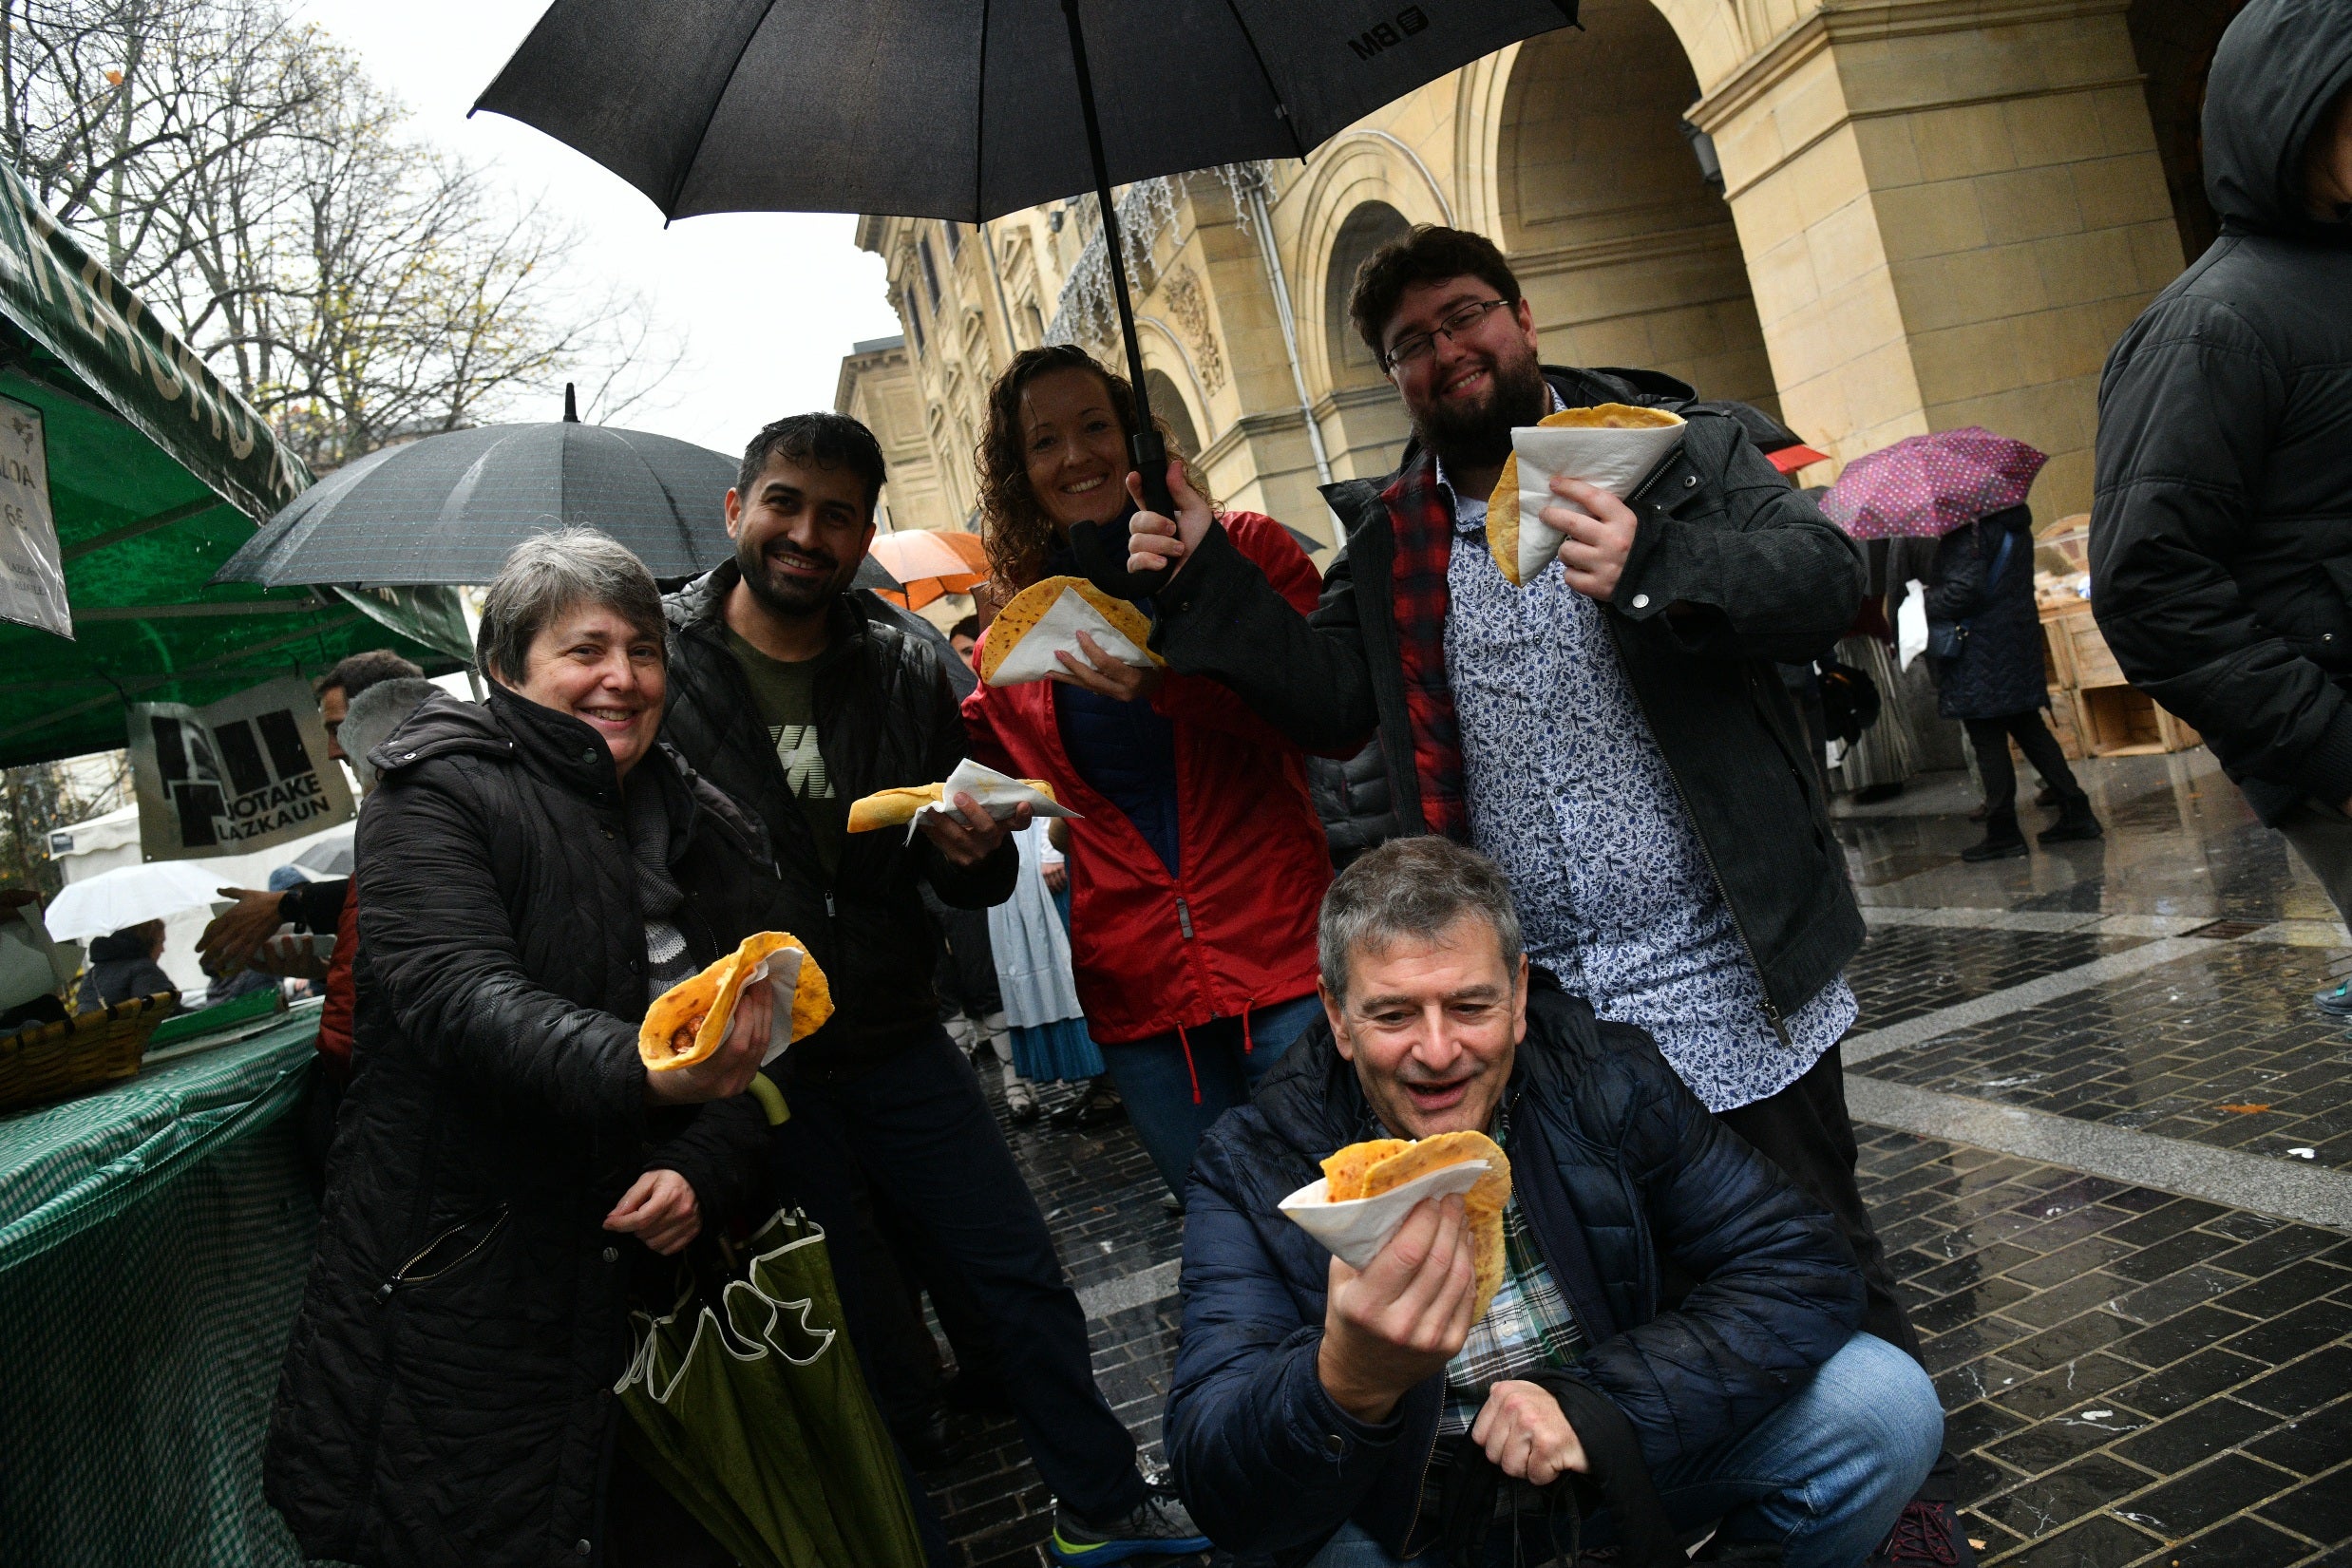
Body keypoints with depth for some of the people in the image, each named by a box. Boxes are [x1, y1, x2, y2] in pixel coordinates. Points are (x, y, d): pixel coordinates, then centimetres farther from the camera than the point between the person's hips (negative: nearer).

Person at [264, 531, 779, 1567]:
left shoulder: (707, 831, 8)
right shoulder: (439, 796, -7)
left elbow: (756, 1052, 7)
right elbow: (457, 994, -24)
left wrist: (704, 1170, -12)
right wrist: (640, 1071, -40)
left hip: (646, 1277, 5)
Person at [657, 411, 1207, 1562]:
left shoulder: (904, 672, 2)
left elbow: (978, 888, 9)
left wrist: (972, 848, -15)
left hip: (895, 1043, 4)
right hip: (752, 1066, -3)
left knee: (1024, 1276, 10)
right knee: (851, 1339, 11)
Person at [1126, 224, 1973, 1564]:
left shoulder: (1670, 445, -2)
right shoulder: (1390, 538, 9)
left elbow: (1830, 577, -12)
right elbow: (1333, 700, 12)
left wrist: (1655, 571, -30)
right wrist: (1209, 576, 3)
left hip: (1731, 979, -3)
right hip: (1540, 1005, 3)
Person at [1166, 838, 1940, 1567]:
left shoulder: (1608, 1079, -12)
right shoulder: (1250, 1169, -19)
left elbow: (1806, 1269, -12)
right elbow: (1217, 1490, -27)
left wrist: (1599, 1403, -25)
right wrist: (1348, 1384, -50)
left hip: (1623, 1461, 2)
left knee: (1886, 1405, -15)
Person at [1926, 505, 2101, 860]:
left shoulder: (1968, 527, -16)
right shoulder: (2015, 520, 12)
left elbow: (1965, 588, -22)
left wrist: (1927, 605, -7)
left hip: (1978, 649, -9)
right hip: (2021, 641, 9)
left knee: (1987, 740, -3)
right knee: (2029, 728, 15)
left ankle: (2002, 833, 2)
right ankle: (2076, 813, 17)